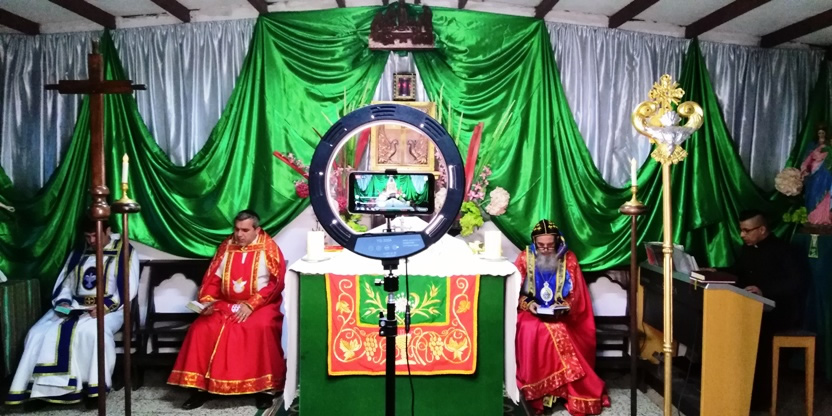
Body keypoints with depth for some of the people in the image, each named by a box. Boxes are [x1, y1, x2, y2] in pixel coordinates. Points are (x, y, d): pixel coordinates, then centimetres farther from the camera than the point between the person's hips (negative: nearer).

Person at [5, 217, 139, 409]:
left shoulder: (124, 251, 1)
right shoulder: (77, 253, 18)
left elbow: (129, 288, -6)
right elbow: (65, 284, 16)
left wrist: (106, 306, -20)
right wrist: (64, 303, -6)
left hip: (109, 308, -5)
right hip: (75, 307, 6)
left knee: (91, 330, -38)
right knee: (39, 333, -18)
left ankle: (95, 386, -27)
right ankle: (42, 388, -13)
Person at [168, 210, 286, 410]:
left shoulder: (269, 249, -3)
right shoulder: (226, 247, 10)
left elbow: (276, 283, -10)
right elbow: (212, 278, 11)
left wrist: (251, 305, -18)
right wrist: (208, 302, -6)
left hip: (260, 305, -4)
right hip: (226, 304, 4)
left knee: (262, 327, -34)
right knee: (201, 328, -20)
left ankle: (264, 387, -22)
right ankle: (201, 386, -9)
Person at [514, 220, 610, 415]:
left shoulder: (569, 259, 3)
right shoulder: (524, 258, 3)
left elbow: (576, 296, 2)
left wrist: (563, 307, -17)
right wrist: (528, 304, -16)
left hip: (561, 316, 0)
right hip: (531, 314, 0)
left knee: (558, 331, -32)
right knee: (531, 331, -33)